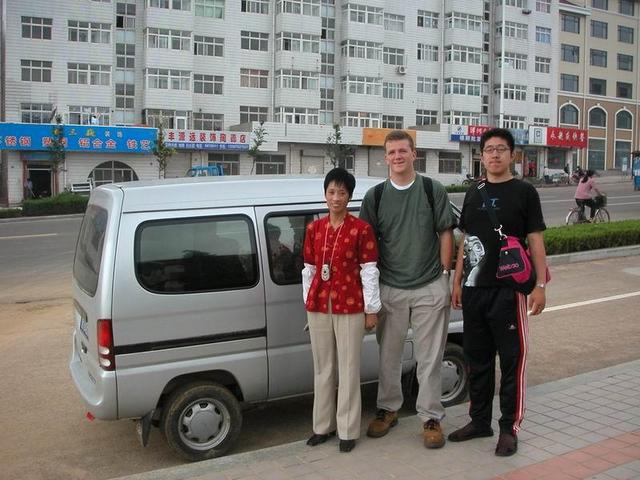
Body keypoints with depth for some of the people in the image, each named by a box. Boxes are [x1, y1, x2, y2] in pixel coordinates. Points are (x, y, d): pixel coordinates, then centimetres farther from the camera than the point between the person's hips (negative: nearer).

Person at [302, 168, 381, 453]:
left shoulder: (361, 229, -6)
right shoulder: (314, 229, 6)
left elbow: (369, 271, -5)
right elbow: (309, 270, 11)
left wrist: (371, 308, -6)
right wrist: (308, 302, 10)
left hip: (350, 306, -4)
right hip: (319, 305, 4)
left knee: (349, 368, 4)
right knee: (323, 367, 13)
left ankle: (348, 430, 13)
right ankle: (323, 425, 25)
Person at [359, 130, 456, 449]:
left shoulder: (433, 190, 0)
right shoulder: (375, 196, 3)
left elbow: (446, 234, 4)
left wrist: (444, 273, -1)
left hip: (430, 289, -1)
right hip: (389, 289, 2)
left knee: (429, 357, 4)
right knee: (388, 355, 12)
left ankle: (431, 417, 17)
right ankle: (387, 409, 28)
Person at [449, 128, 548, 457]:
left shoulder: (524, 192, 0)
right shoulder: (473, 194, 12)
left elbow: (535, 240, -3)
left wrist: (540, 285, -9)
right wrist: (457, 282, 12)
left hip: (509, 290, -5)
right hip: (473, 290, 5)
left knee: (512, 359, 1)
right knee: (477, 358, 13)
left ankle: (509, 428, 13)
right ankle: (480, 421, 26)